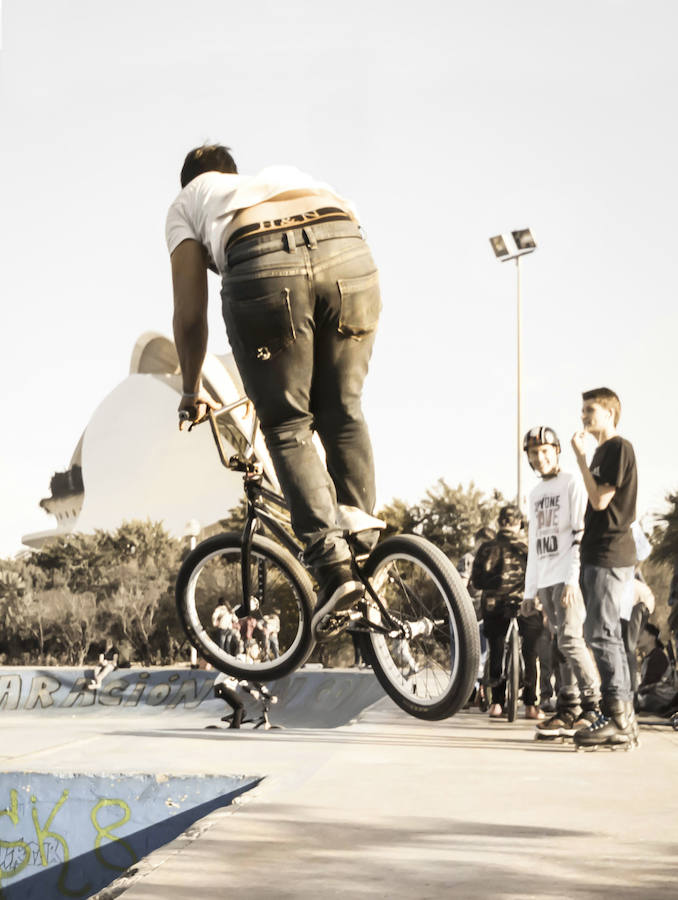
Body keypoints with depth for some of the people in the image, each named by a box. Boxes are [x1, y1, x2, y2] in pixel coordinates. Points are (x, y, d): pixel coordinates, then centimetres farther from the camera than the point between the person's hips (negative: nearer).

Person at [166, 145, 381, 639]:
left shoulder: (188, 202, 32)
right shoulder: (287, 175, 43)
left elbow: (191, 315, 24)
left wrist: (193, 391, 37)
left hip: (263, 266, -3)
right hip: (349, 255, 3)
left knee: (288, 426, 7)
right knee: (343, 411, 18)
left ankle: (334, 564, -5)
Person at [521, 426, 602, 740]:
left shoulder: (572, 485, -2)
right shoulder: (534, 494, 21)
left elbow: (580, 535, -11)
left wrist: (572, 579, -19)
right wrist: (530, 589, 19)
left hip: (567, 578, -7)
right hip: (545, 581, 7)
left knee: (570, 640, -15)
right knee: (561, 647, 5)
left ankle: (594, 707, -13)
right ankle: (567, 712, 5)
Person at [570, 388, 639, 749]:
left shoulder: (619, 448, -9)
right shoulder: (600, 452, 19)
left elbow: (600, 500, -17)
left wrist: (580, 457, -13)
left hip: (610, 556, -10)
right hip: (596, 555, 10)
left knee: (600, 634, -13)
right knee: (607, 637, 9)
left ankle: (618, 717, -12)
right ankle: (621, 719, 11)